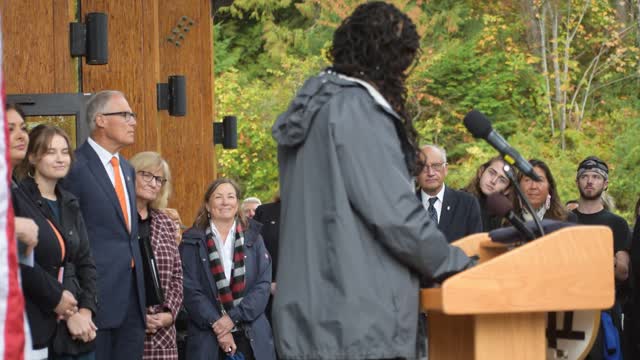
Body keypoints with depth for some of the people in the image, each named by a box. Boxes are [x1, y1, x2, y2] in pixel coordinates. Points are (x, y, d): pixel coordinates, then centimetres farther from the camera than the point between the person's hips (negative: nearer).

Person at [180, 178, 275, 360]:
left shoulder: (253, 238, 11)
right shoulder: (192, 242, 5)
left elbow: (263, 284, 2)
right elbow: (190, 290, -3)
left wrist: (234, 317, -11)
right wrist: (217, 323, -14)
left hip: (252, 337, 1)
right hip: (207, 338, -1)